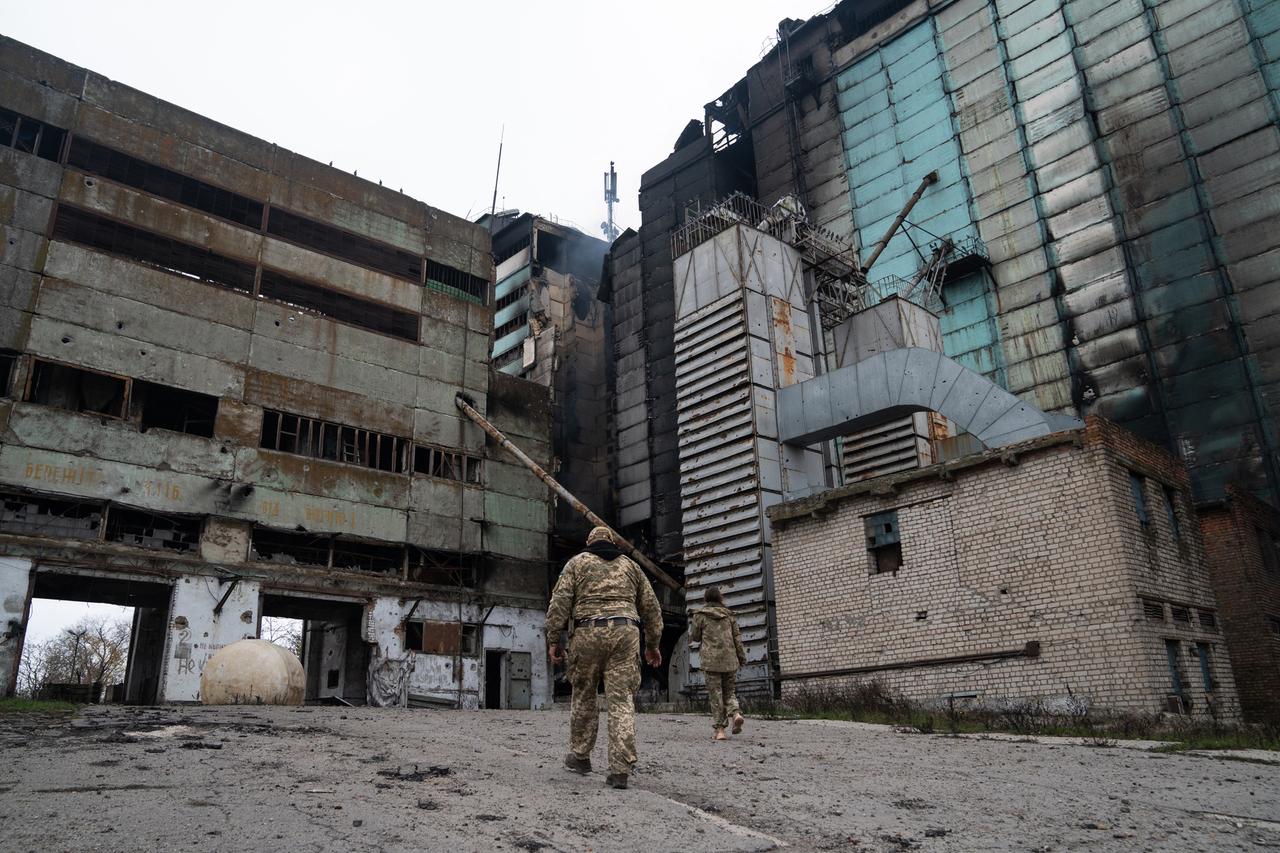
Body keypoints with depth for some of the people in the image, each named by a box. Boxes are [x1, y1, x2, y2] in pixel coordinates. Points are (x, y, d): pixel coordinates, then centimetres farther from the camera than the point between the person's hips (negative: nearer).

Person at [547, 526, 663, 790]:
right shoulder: (630, 565, 21)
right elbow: (651, 607, 20)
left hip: (588, 633, -1)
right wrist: (653, 644, 27)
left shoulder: (577, 562, 14)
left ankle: (580, 756, 25)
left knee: (584, 696, 15)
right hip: (625, 632, 1)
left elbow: (560, 602, 1)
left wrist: (553, 640, 3)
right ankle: (620, 769, -8)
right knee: (622, 700, -2)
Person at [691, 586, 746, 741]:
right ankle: (736, 714, -14)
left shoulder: (700, 615, 1)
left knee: (715, 695, 2)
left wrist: (691, 634, 29)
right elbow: (737, 637, 7)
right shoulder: (729, 615, 10)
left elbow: (696, 637, 8)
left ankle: (719, 730, -1)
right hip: (730, 660, 3)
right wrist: (742, 658, 10)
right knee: (729, 692, 14)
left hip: (711, 660, -3)